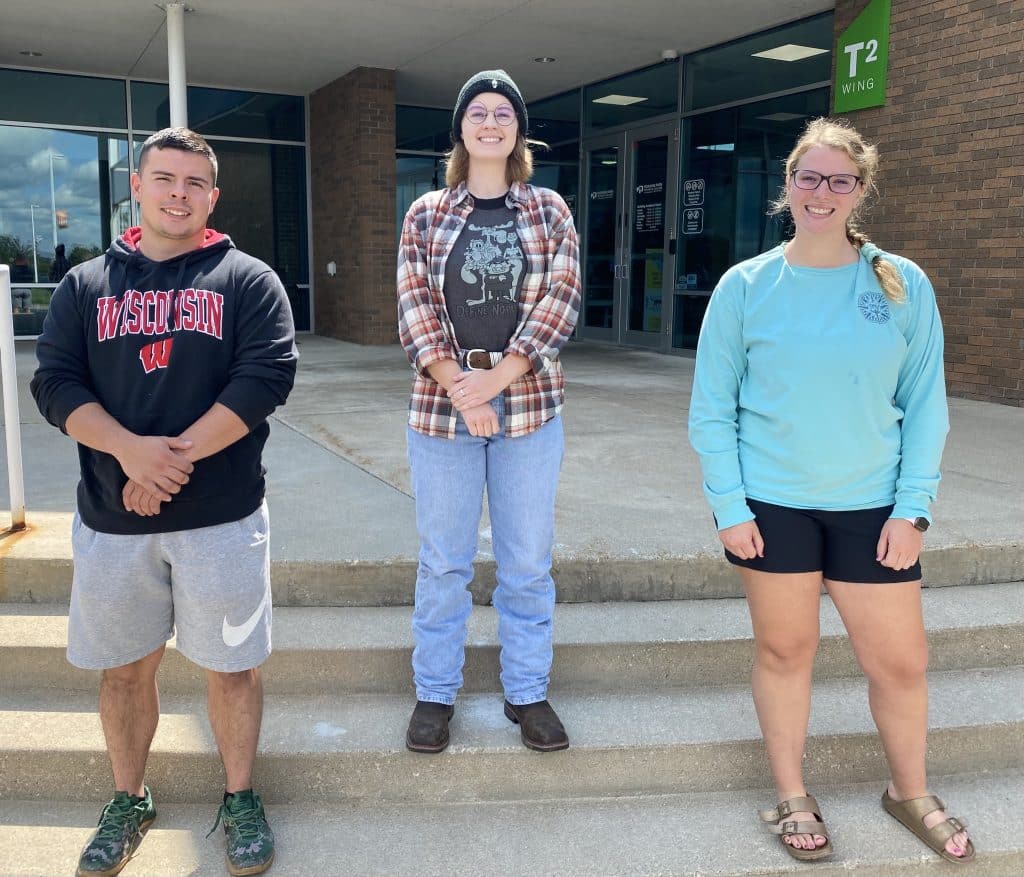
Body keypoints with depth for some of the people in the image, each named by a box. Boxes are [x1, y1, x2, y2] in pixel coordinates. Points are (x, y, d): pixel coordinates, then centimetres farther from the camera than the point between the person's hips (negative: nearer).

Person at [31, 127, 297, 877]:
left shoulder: (247, 280, 2)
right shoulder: (86, 285, 9)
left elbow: (266, 377, -10)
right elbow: (56, 382, 0)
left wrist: (177, 454, -17)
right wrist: (130, 449, -19)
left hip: (221, 517, -2)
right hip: (111, 518, 3)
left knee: (231, 667, 7)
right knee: (124, 668, 14)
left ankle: (240, 799, 28)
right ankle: (129, 800, 35)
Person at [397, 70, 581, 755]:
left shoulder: (549, 212, 5)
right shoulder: (427, 215, 6)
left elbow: (560, 302, -4)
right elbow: (415, 308, -1)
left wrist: (495, 380, -15)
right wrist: (457, 386, -16)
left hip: (530, 405, 0)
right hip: (441, 408, 0)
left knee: (528, 561, 9)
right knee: (444, 562, 9)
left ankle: (527, 691, 26)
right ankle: (435, 692, 26)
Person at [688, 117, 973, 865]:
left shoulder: (904, 284, -2)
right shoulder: (745, 285, -4)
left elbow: (926, 404, 1)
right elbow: (711, 407, -2)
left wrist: (913, 508, -5)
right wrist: (729, 506, -7)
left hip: (871, 505, 1)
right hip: (771, 504, -1)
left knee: (901, 660, 9)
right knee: (785, 651, 11)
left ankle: (911, 793, 37)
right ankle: (792, 797, 33)